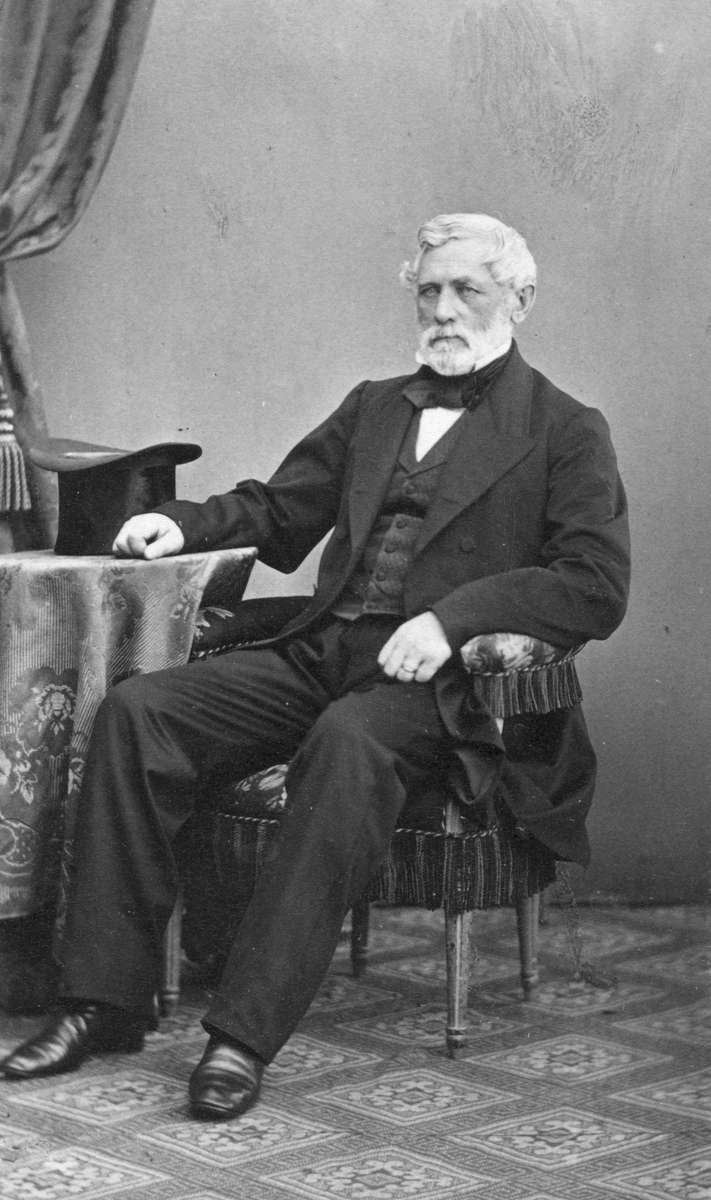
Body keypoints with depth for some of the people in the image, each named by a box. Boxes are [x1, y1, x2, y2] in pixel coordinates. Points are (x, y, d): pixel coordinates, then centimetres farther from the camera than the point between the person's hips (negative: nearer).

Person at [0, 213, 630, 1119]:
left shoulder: (566, 432, 6)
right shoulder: (372, 408, 24)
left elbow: (598, 589, -5)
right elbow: (279, 511, 28)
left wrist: (453, 615, -17)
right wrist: (185, 524, 6)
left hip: (439, 681, -6)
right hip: (319, 654, 6)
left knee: (350, 738, -39)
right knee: (136, 711, -16)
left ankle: (246, 1033, -39)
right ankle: (105, 1002, -14)